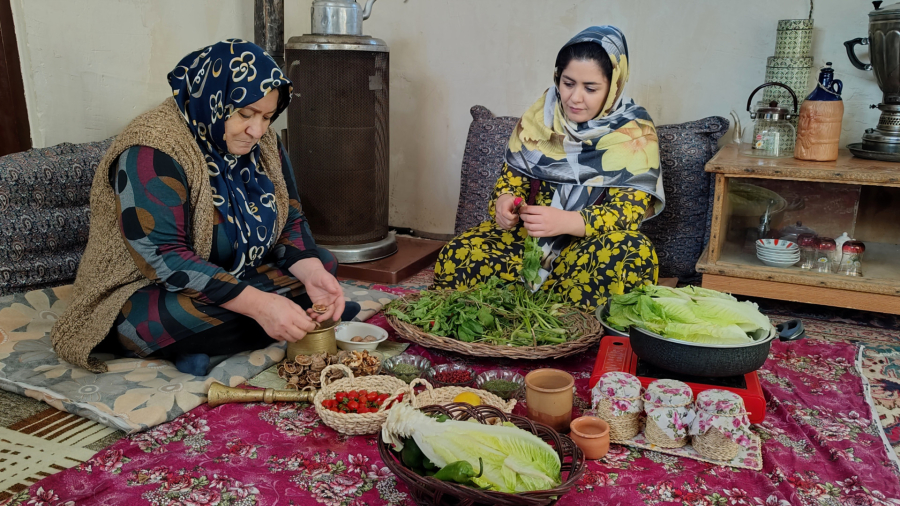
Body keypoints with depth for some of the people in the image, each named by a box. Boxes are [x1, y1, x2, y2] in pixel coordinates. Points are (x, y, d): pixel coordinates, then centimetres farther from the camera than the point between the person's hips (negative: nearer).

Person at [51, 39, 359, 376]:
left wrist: (312, 273, -21)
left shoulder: (262, 142, 1)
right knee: (200, 313, -39)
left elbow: (290, 219, 1)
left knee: (322, 264, -7)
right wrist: (259, 304, -37)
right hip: (148, 296, -8)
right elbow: (164, 257, -30)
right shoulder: (152, 153, -23)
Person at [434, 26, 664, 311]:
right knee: (456, 257, -25)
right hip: (528, 234, 2)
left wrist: (566, 222, -33)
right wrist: (505, 200, -16)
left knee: (634, 254, -36)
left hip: (592, 243, -1)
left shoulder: (635, 133, -6)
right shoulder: (539, 116, 4)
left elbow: (627, 210, -14)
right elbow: (514, 175, 10)